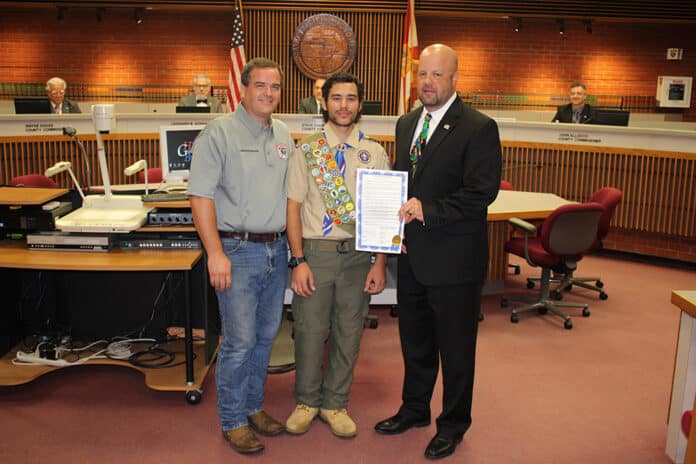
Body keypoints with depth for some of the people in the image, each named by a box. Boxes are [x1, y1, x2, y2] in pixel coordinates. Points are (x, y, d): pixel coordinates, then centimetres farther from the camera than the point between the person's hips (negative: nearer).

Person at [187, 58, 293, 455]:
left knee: (266, 336, 15)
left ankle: (253, 406, 33)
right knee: (240, 341, -1)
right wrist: (216, 253, -18)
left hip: (277, 249, 6)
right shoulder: (219, 132, -8)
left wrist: (295, 248, 12)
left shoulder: (284, 136, 11)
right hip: (238, 250, -6)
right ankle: (233, 421, 17)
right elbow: (201, 195, -13)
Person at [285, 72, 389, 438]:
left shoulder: (375, 153, 4)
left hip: (359, 254, 2)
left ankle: (335, 404, 29)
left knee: (348, 333, 11)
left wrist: (380, 263, -3)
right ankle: (307, 401, 29)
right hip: (315, 252, -1)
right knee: (310, 330, 7)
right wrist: (298, 260, -9)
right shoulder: (306, 150, 0)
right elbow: (293, 207, -2)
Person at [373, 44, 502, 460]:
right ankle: (415, 409, 40)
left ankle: (454, 424, 28)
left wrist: (428, 209, -24)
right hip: (412, 253, 7)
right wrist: (396, 220, 1)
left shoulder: (478, 128, -12)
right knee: (415, 339, 21)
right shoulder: (407, 124, 11)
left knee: (455, 347, 9)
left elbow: (482, 192, -18)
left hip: (454, 258, -6)